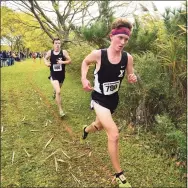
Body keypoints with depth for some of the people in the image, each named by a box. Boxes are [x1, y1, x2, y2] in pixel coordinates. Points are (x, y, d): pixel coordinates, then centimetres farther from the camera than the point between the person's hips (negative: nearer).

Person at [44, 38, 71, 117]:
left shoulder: (64, 52, -9)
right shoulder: (50, 52, -6)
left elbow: (69, 61, -8)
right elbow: (45, 58, 13)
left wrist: (63, 62, -25)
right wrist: (46, 63, -8)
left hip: (61, 75, 2)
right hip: (53, 75, -2)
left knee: (57, 90, 27)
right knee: (58, 92, -19)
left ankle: (55, 91, 68)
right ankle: (60, 110, -9)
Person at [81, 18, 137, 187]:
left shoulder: (128, 58, -14)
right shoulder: (98, 54, -21)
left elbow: (130, 76, 2)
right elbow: (85, 62, 1)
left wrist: (133, 78, -21)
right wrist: (84, 78, -14)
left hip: (114, 99, 5)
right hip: (99, 99, -5)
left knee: (100, 125, 29)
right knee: (114, 134, -19)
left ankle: (86, 129, 68)